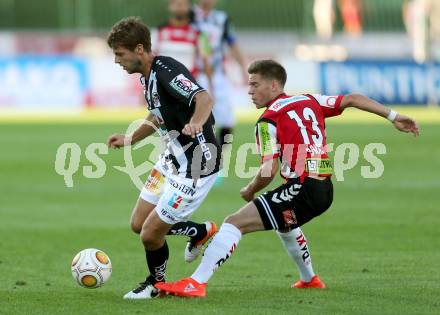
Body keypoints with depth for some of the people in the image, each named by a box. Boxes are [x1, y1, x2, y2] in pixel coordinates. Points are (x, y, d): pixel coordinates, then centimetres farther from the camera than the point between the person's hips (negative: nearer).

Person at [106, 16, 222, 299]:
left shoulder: (166, 70, -24)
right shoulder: (148, 76, 6)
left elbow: (204, 98, -41)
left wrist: (196, 124, -59)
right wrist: (129, 140, 27)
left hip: (197, 165, -10)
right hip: (172, 159, 10)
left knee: (151, 234, -4)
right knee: (139, 224, 12)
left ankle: (156, 284, 25)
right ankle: (203, 233, 32)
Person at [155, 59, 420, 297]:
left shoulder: (269, 120, -6)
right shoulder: (310, 101, 16)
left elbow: (269, 171, -13)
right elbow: (352, 99, 15)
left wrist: (250, 190, 5)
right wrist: (394, 116, 16)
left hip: (302, 189, -9)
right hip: (325, 190, 9)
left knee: (234, 223, -13)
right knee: (284, 223, 40)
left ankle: (197, 282, -25)